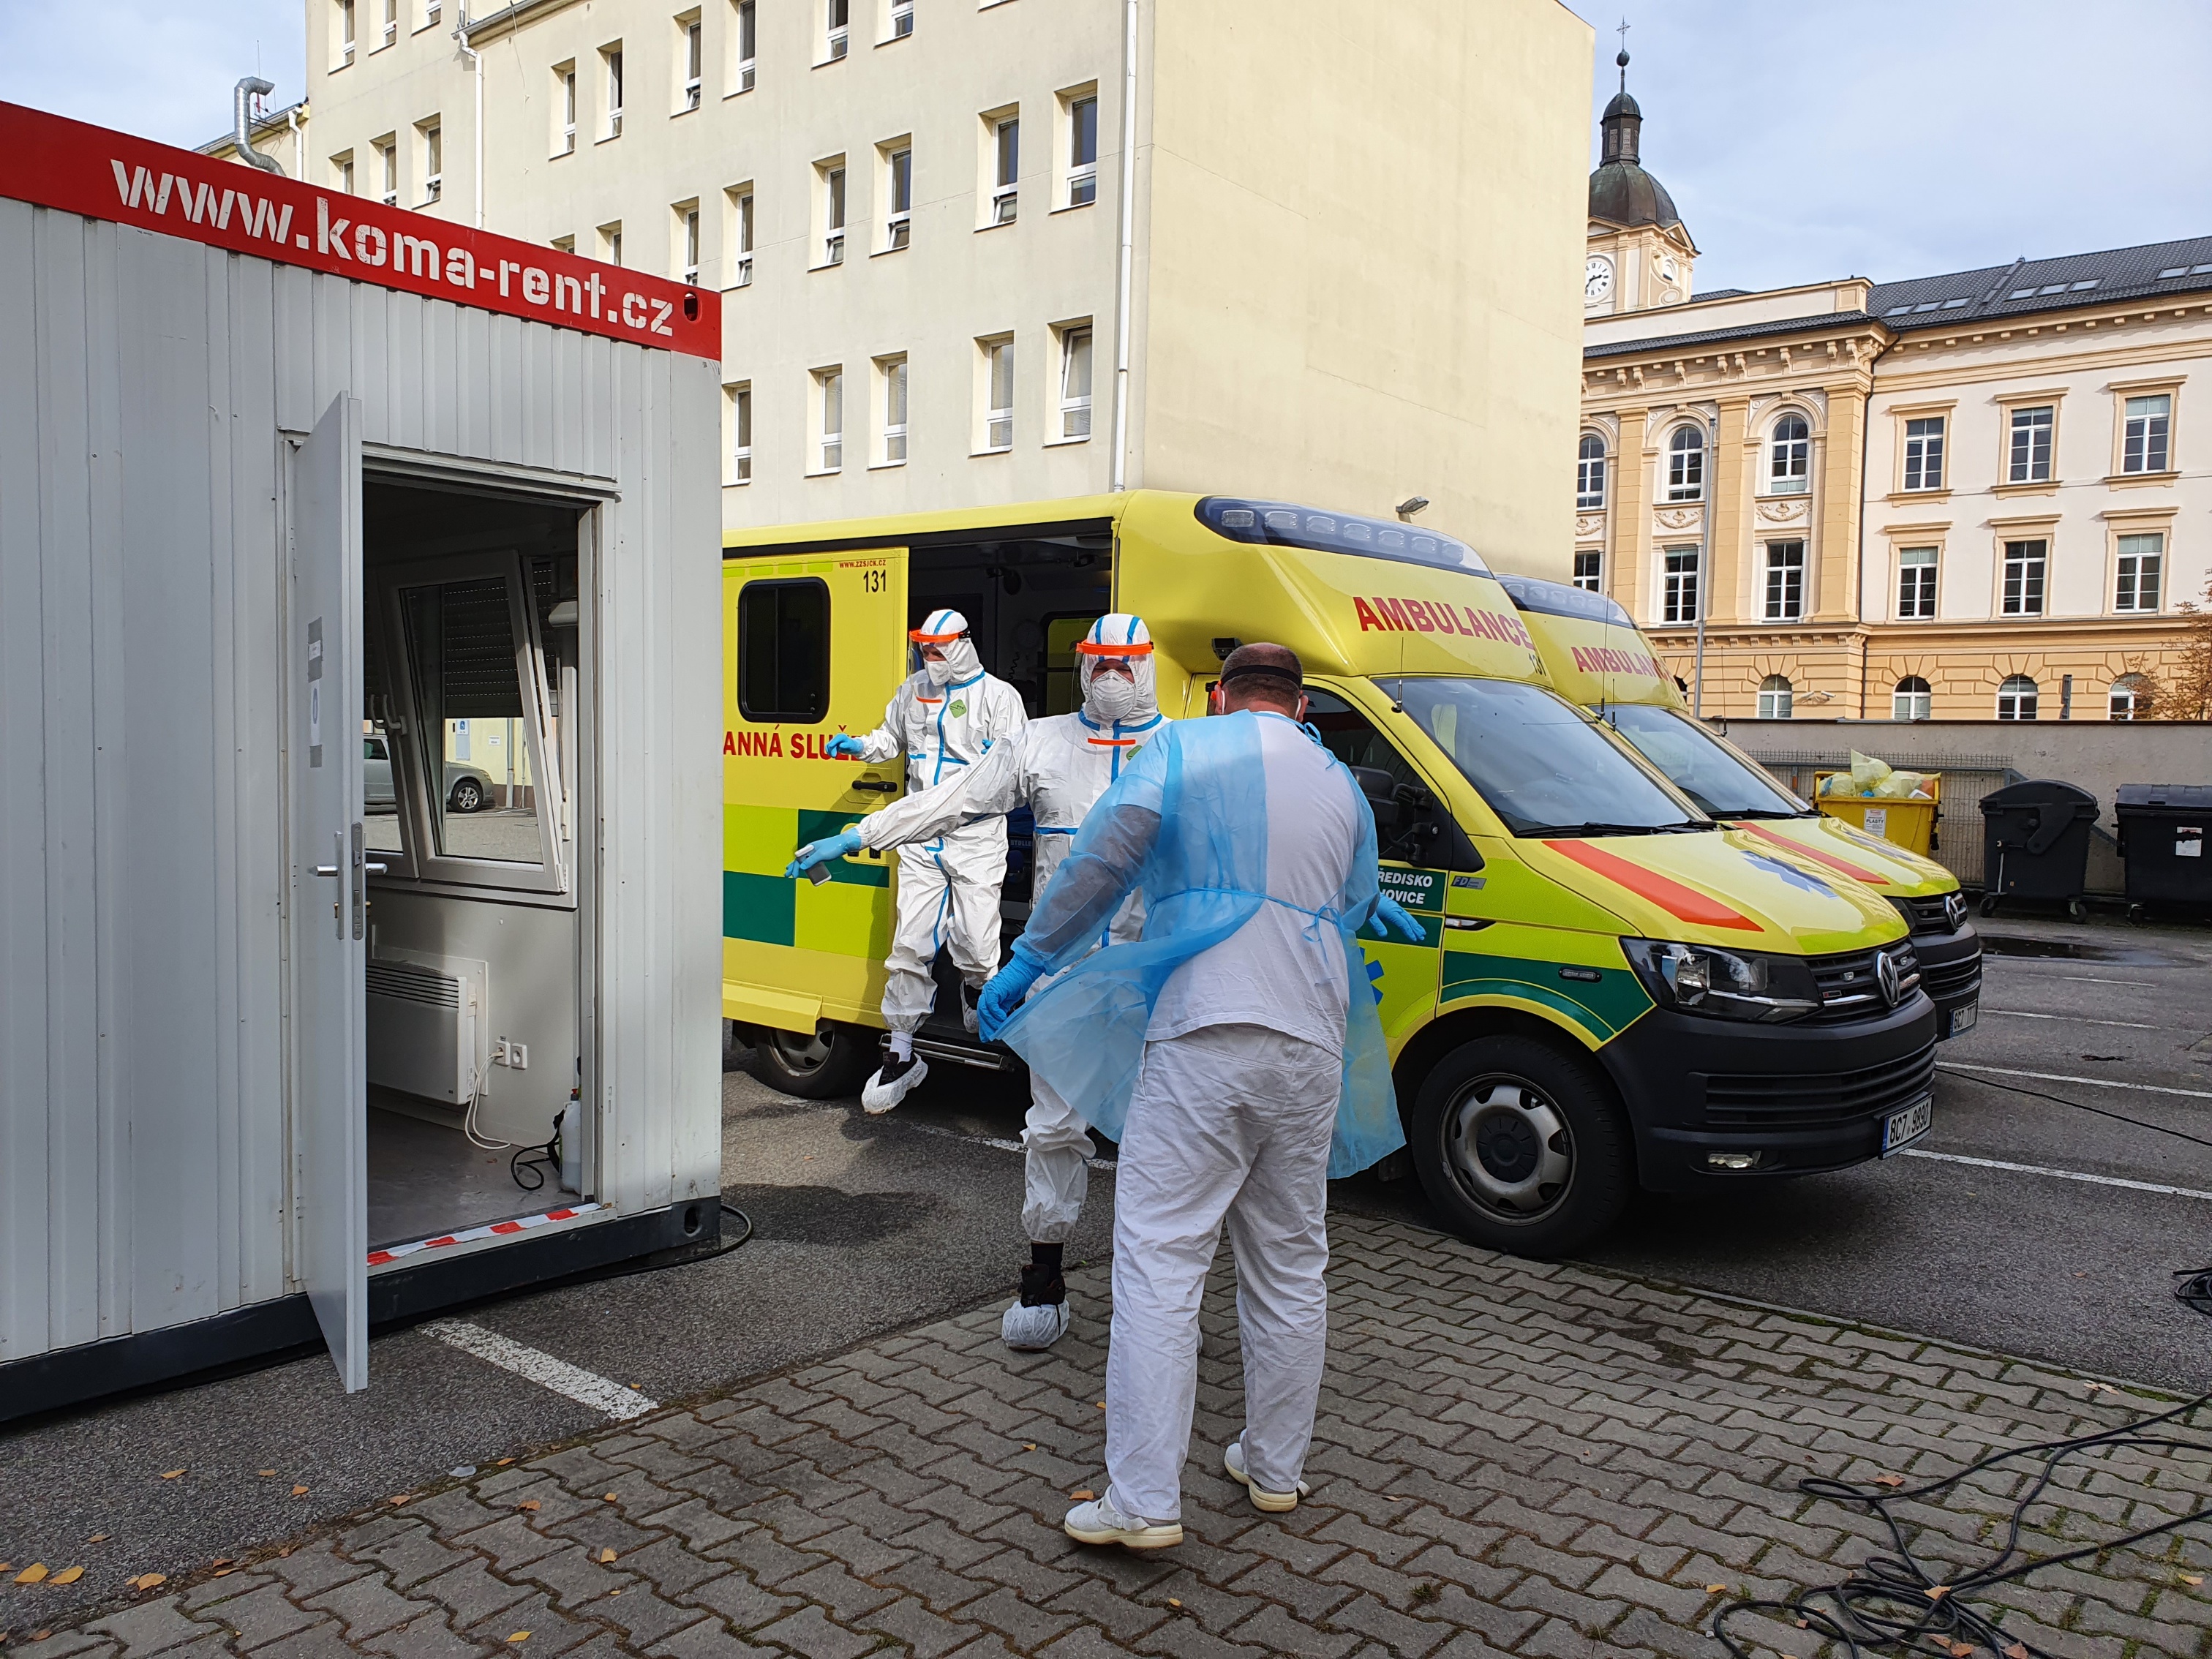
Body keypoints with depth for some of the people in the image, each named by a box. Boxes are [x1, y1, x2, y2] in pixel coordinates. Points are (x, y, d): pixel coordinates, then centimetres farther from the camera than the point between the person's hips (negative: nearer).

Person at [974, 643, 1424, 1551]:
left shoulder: (1183, 748, 4)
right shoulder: (1342, 787, 19)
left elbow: (1100, 858, -4)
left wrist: (1029, 959, 3)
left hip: (1205, 1034, -5)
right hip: (1313, 1043, 6)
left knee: (1160, 1262, -4)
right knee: (1290, 1266, 16)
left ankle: (1144, 1499, -4)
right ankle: (1275, 1466, 28)